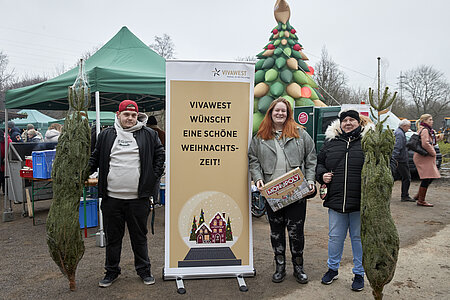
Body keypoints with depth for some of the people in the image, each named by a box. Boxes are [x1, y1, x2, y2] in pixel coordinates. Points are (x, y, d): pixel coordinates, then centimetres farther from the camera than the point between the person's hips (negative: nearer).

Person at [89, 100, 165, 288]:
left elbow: (160, 155, 11)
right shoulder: (106, 135, 8)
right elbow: (94, 159, 16)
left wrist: (153, 177, 2)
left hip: (138, 198, -1)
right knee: (112, 237, 13)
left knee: (139, 236, 11)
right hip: (112, 197, 1)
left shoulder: (148, 135, 3)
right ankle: (111, 271, 30)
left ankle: (144, 270, 28)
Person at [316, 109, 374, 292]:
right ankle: (332, 269, 34)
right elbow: (319, 162, 19)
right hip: (336, 200, 3)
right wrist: (322, 175, 0)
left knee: (359, 237, 12)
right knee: (335, 237, 13)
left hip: (360, 202, -2)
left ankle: (359, 273, 30)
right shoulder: (331, 141, 9)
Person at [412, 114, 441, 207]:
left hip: (427, 157, 10)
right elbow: (425, 144, -26)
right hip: (424, 157, -10)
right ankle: (421, 201, -3)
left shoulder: (428, 130, 20)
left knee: (430, 177, 13)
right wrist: (433, 153, -16)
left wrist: (436, 138, 8)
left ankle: (418, 196, 21)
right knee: (427, 178, -8)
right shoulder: (425, 130, -14)